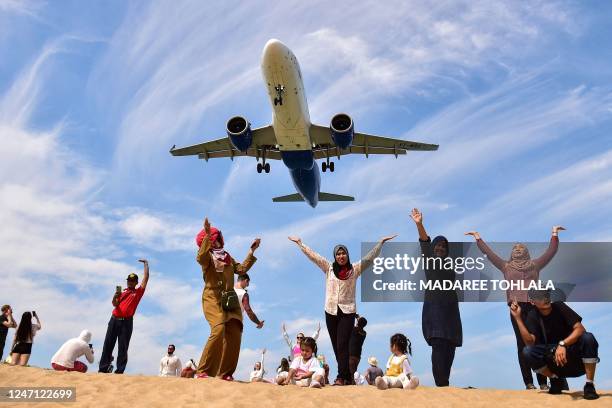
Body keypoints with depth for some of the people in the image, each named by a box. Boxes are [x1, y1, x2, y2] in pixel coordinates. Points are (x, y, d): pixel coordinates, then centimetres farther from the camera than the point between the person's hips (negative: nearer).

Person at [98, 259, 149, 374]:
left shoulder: (138, 292, 11)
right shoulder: (121, 292, 19)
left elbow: (146, 277, 7)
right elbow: (114, 304, 6)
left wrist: (146, 264, 12)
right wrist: (116, 295, -13)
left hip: (127, 321, -3)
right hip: (115, 319, 3)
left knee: (123, 347, -4)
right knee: (108, 344, 0)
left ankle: (120, 371, -5)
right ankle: (103, 368, 2)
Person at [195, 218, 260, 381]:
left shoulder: (227, 257, 24)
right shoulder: (206, 255, 5)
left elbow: (241, 269, 20)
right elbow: (201, 258, -19)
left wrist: (251, 251, 18)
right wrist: (207, 234, -26)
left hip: (230, 299, 6)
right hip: (213, 298, -6)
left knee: (235, 333, -6)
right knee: (219, 329, -24)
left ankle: (225, 372, 2)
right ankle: (203, 371, -15)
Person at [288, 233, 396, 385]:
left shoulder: (355, 269, 2)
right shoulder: (328, 268, 5)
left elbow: (370, 257, -1)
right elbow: (313, 255, 6)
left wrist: (381, 242, -5)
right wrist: (300, 243, 6)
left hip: (348, 311, -3)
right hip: (331, 311, 3)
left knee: (342, 345, -11)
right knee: (337, 347, 7)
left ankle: (341, 378, -10)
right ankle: (347, 377, 16)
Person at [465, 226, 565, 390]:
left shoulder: (534, 265, 18)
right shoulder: (506, 267, 16)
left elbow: (551, 252, 18)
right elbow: (489, 253, 17)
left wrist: (554, 234, 17)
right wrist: (478, 238, 18)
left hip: (534, 306, 0)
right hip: (517, 308, 0)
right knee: (522, 344, -1)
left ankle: (543, 382, 1)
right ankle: (528, 382, 1)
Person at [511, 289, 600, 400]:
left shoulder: (559, 307, -10)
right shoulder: (532, 316, -5)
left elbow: (580, 328, -20)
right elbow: (530, 342, -18)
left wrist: (562, 344, -34)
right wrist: (518, 318, -25)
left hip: (573, 352, -1)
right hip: (552, 358, 2)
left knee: (588, 338, -30)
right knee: (527, 352, -25)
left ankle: (589, 385, -18)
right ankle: (556, 380, 0)